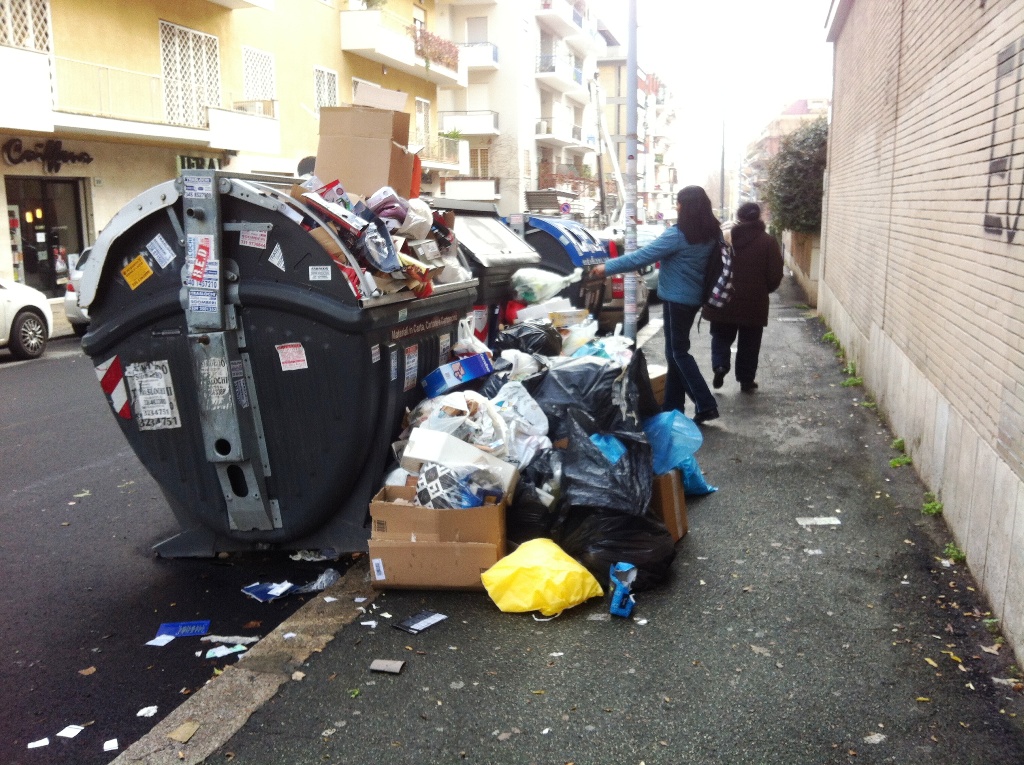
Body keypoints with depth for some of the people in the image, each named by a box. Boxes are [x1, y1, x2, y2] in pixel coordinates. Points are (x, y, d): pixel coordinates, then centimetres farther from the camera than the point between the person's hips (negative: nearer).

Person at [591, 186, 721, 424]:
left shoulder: (679, 234, -19)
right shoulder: (710, 233, 5)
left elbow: (643, 256, -18)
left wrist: (608, 268, -12)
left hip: (677, 298, -8)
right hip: (691, 297, 9)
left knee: (678, 352, -2)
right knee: (675, 351, 13)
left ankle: (706, 404, -7)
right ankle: (673, 407, 18)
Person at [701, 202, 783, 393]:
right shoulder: (768, 241, -6)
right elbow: (775, 275, -6)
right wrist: (764, 290, 12)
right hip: (753, 302, -1)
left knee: (721, 337, 17)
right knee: (749, 344, 11)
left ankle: (720, 365, -6)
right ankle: (746, 381, 16)